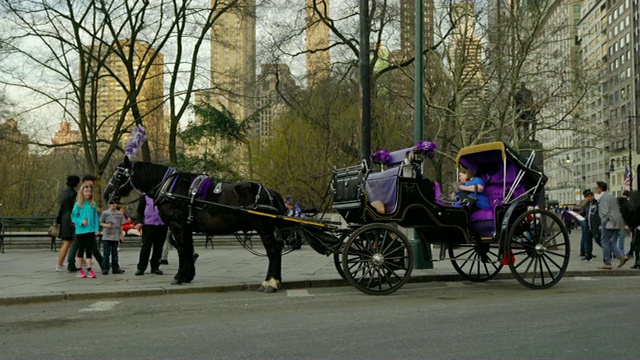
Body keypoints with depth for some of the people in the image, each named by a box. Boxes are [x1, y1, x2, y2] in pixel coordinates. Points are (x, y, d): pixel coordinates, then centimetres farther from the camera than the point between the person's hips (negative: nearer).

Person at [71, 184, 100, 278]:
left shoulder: (93, 204, 4)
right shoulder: (78, 204, -3)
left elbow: (95, 217, 5)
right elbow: (73, 217, -2)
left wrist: (96, 228, -2)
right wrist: (81, 222, -17)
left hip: (91, 231, 2)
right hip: (80, 231, -2)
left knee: (89, 250, 4)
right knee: (81, 250, 8)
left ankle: (89, 270, 8)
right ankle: (79, 270, 17)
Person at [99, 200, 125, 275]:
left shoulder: (120, 214, 9)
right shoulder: (105, 213, 1)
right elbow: (101, 223, 5)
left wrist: (121, 234, 9)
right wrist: (106, 225, -14)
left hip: (115, 237, 2)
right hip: (106, 236, -2)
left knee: (115, 253, 7)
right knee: (106, 253, -2)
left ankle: (115, 268, 11)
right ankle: (105, 268, 2)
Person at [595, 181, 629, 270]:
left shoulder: (603, 198, -12)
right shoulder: (611, 196, 18)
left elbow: (605, 212, -20)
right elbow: (618, 209, 21)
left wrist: (602, 224, -14)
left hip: (609, 223, -10)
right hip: (616, 223, 10)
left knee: (605, 242, -1)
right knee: (610, 241, 18)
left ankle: (607, 263, 1)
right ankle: (622, 256, 6)